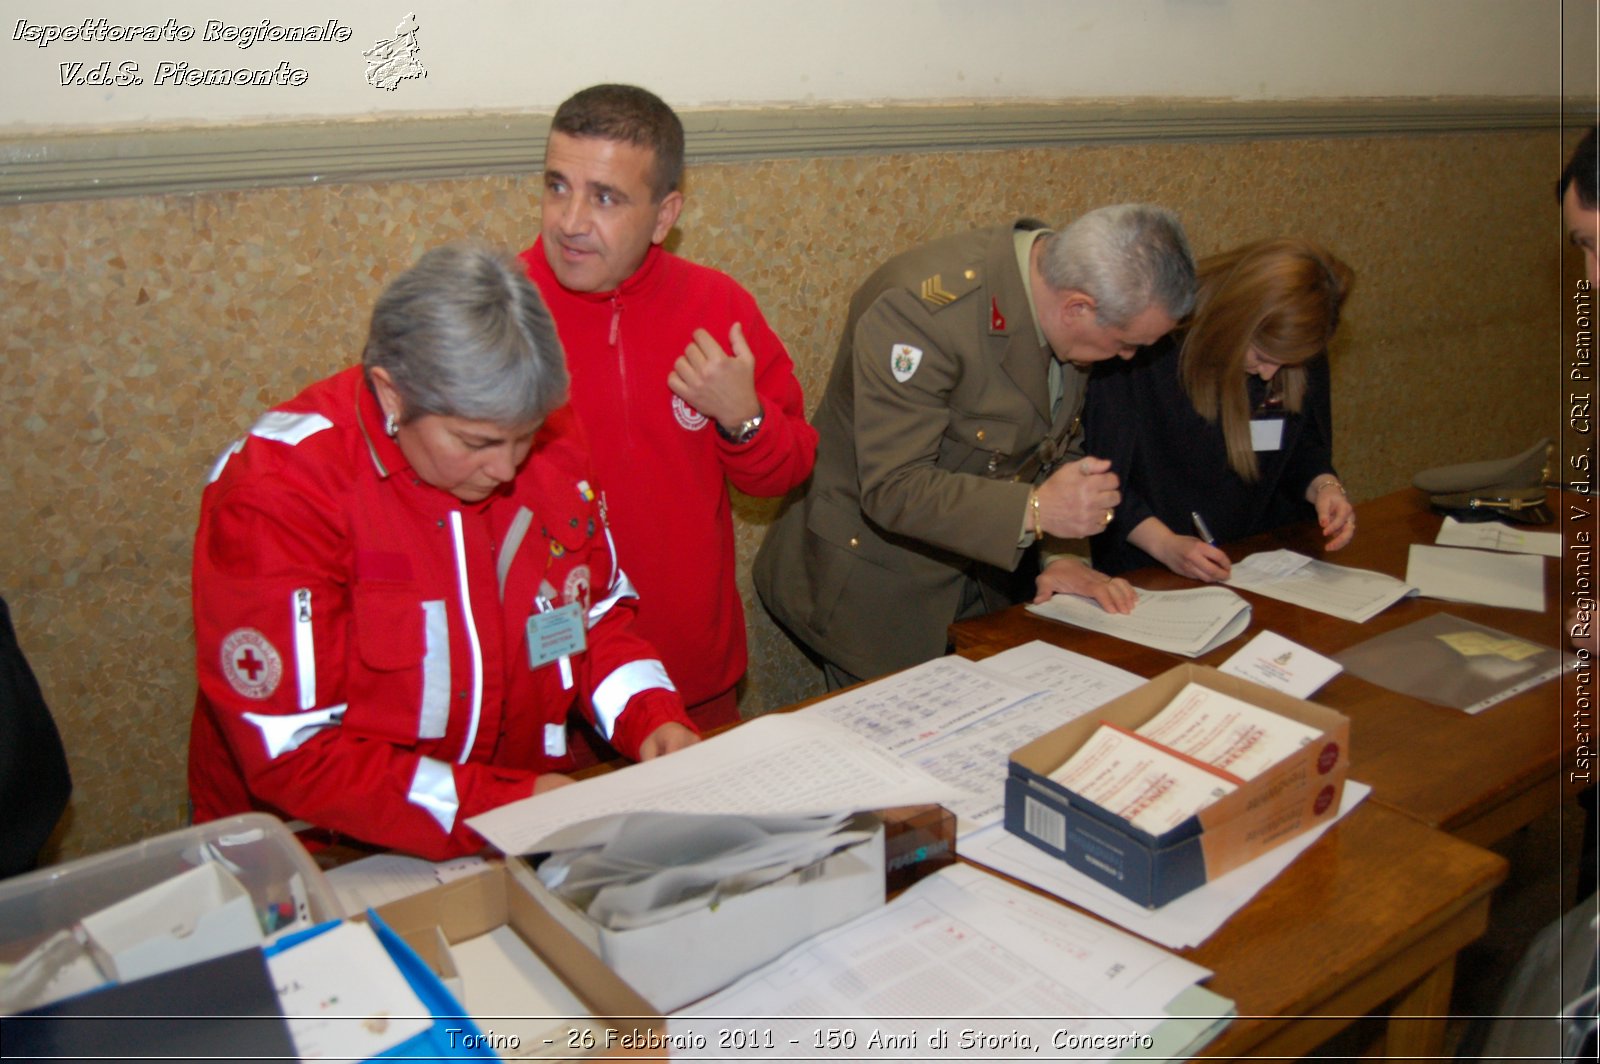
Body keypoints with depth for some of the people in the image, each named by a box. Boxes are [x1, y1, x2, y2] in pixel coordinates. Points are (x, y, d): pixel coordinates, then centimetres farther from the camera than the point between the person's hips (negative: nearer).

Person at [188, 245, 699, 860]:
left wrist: (652, 716, -9)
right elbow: (294, 754, -20)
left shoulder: (551, 442, -4)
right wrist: (506, 807, -25)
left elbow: (598, 611, 9)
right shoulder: (278, 498, -20)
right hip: (328, 856, -3)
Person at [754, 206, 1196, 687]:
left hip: (986, 573, 7)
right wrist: (1035, 509, -37)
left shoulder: (1068, 321, -6)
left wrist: (1062, 553, -7)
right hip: (877, 586, -6)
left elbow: (1059, 445, 6)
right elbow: (892, 489, -30)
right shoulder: (920, 308, -30)